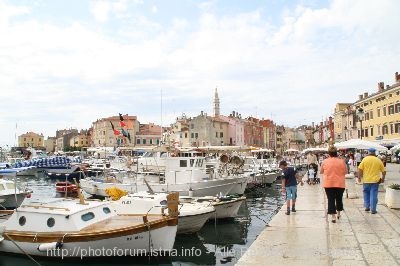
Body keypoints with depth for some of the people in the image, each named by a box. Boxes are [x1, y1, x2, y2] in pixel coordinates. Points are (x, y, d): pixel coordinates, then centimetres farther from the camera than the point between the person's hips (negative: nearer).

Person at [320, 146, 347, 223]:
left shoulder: (325, 161, -6)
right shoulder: (341, 161, -5)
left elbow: (321, 172, 5)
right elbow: (345, 172, 4)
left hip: (328, 184, -1)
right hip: (340, 184, 1)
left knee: (331, 200, 3)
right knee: (339, 199, 19)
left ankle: (333, 216, -2)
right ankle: (338, 214, 33)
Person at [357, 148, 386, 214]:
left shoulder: (365, 159, -3)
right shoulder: (378, 160, 3)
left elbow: (360, 169, -8)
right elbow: (383, 171, 7)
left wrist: (359, 177, 2)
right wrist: (383, 178, 20)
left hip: (366, 180, 0)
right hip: (375, 180, 0)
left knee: (366, 194, 16)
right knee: (373, 195, 2)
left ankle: (367, 207, 20)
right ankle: (373, 209, 3)